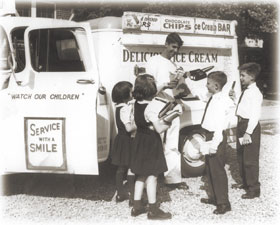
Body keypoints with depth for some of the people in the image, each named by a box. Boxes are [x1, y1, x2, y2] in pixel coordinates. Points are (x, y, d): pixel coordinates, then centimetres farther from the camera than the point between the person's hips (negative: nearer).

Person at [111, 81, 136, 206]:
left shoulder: (119, 107, 7)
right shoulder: (126, 108, -20)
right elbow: (129, 127, -25)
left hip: (120, 139, 9)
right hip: (127, 141, -9)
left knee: (121, 168, 16)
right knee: (131, 168, -2)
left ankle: (120, 194, 25)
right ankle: (132, 196, 2)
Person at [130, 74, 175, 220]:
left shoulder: (137, 103, -1)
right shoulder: (152, 106, -23)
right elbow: (159, 129, -21)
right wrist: (169, 122, -3)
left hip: (140, 140, 8)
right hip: (151, 142, -8)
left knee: (141, 175, 17)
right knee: (152, 175, 1)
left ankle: (137, 206, 24)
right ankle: (153, 210, 9)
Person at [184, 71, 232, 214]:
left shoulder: (221, 101, -21)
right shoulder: (210, 96, 5)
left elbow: (219, 126, -25)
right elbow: (196, 91, 23)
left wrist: (214, 144, -27)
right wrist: (186, 78, 22)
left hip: (216, 137, -10)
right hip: (210, 136, 10)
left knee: (217, 170, -3)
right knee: (209, 169, 20)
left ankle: (223, 203, 7)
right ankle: (213, 197, 34)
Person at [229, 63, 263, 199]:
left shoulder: (255, 93, -17)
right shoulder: (245, 91, 12)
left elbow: (255, 115, -22)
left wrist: (248, 132, -26)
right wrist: (235, 98, 8)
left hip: (250, 126, -10)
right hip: (241, 124, 10)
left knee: (250, 159, -3)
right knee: (241, 156, 20)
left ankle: (254, 189, 7)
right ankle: (245, 182, 36)